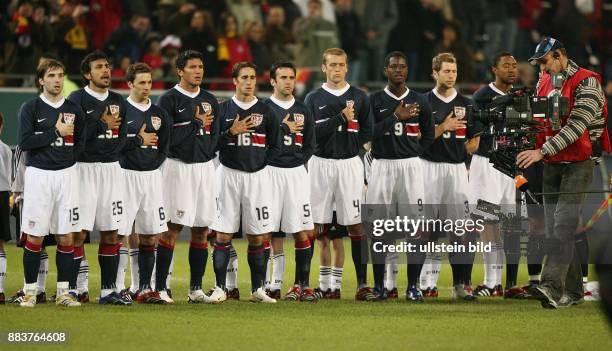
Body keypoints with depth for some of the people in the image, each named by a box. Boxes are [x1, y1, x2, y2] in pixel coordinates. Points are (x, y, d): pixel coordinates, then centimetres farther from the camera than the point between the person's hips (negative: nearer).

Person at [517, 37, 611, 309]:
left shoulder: (587, 83, -13)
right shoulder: (544, 82, 11)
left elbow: (575, 126, -22)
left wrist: (541, 152, -27)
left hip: (579, 161, -7)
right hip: (551, 163, 7)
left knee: (564, 223, -18)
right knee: (555, 227, 4)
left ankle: (552, 287, -28)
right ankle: (572, 291, 9)